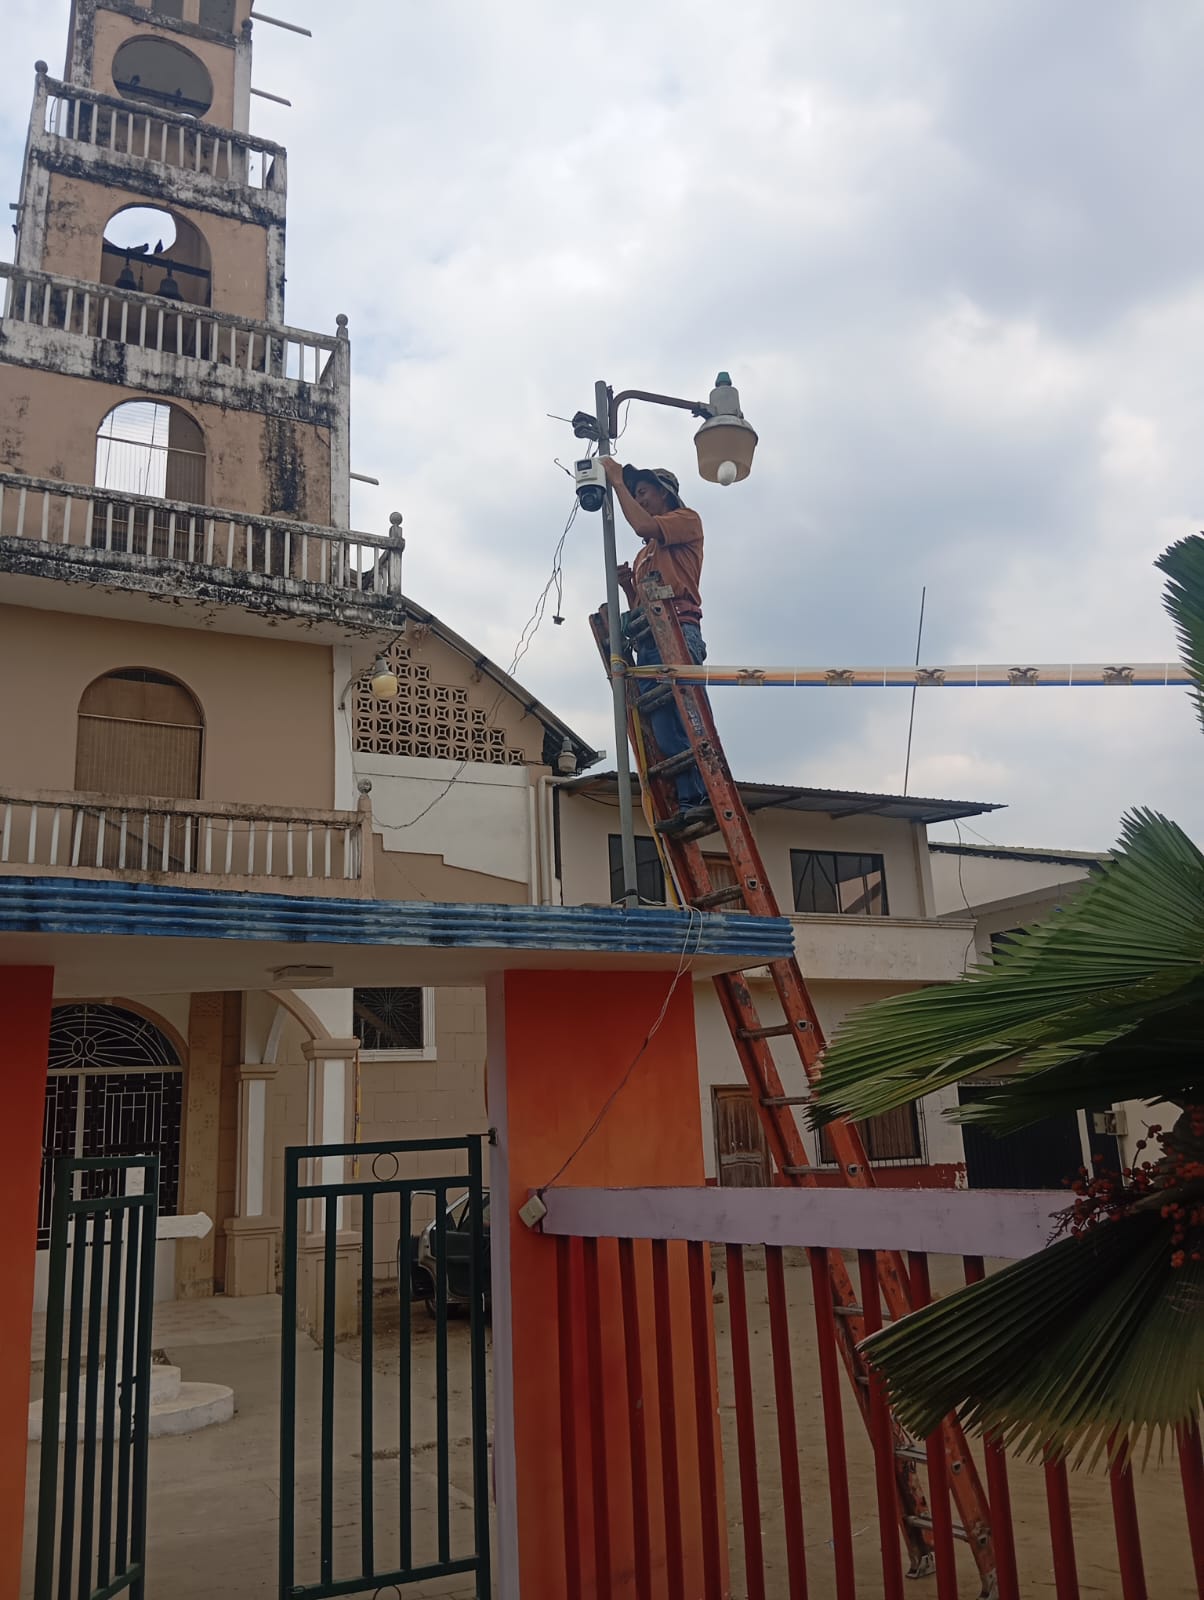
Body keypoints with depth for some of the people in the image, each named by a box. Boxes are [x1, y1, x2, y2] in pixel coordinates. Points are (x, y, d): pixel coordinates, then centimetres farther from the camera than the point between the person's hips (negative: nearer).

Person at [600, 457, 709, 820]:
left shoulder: (687, 519, 15)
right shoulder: (645, 553, 34)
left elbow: (643, 526, -5)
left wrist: (618, 481, 4)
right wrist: (626, 584, 11)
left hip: (678, 631, -7)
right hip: (647, 642, 7)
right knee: (663, 727, -9)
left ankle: (711, 792, -27)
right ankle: (688, 799, -16)